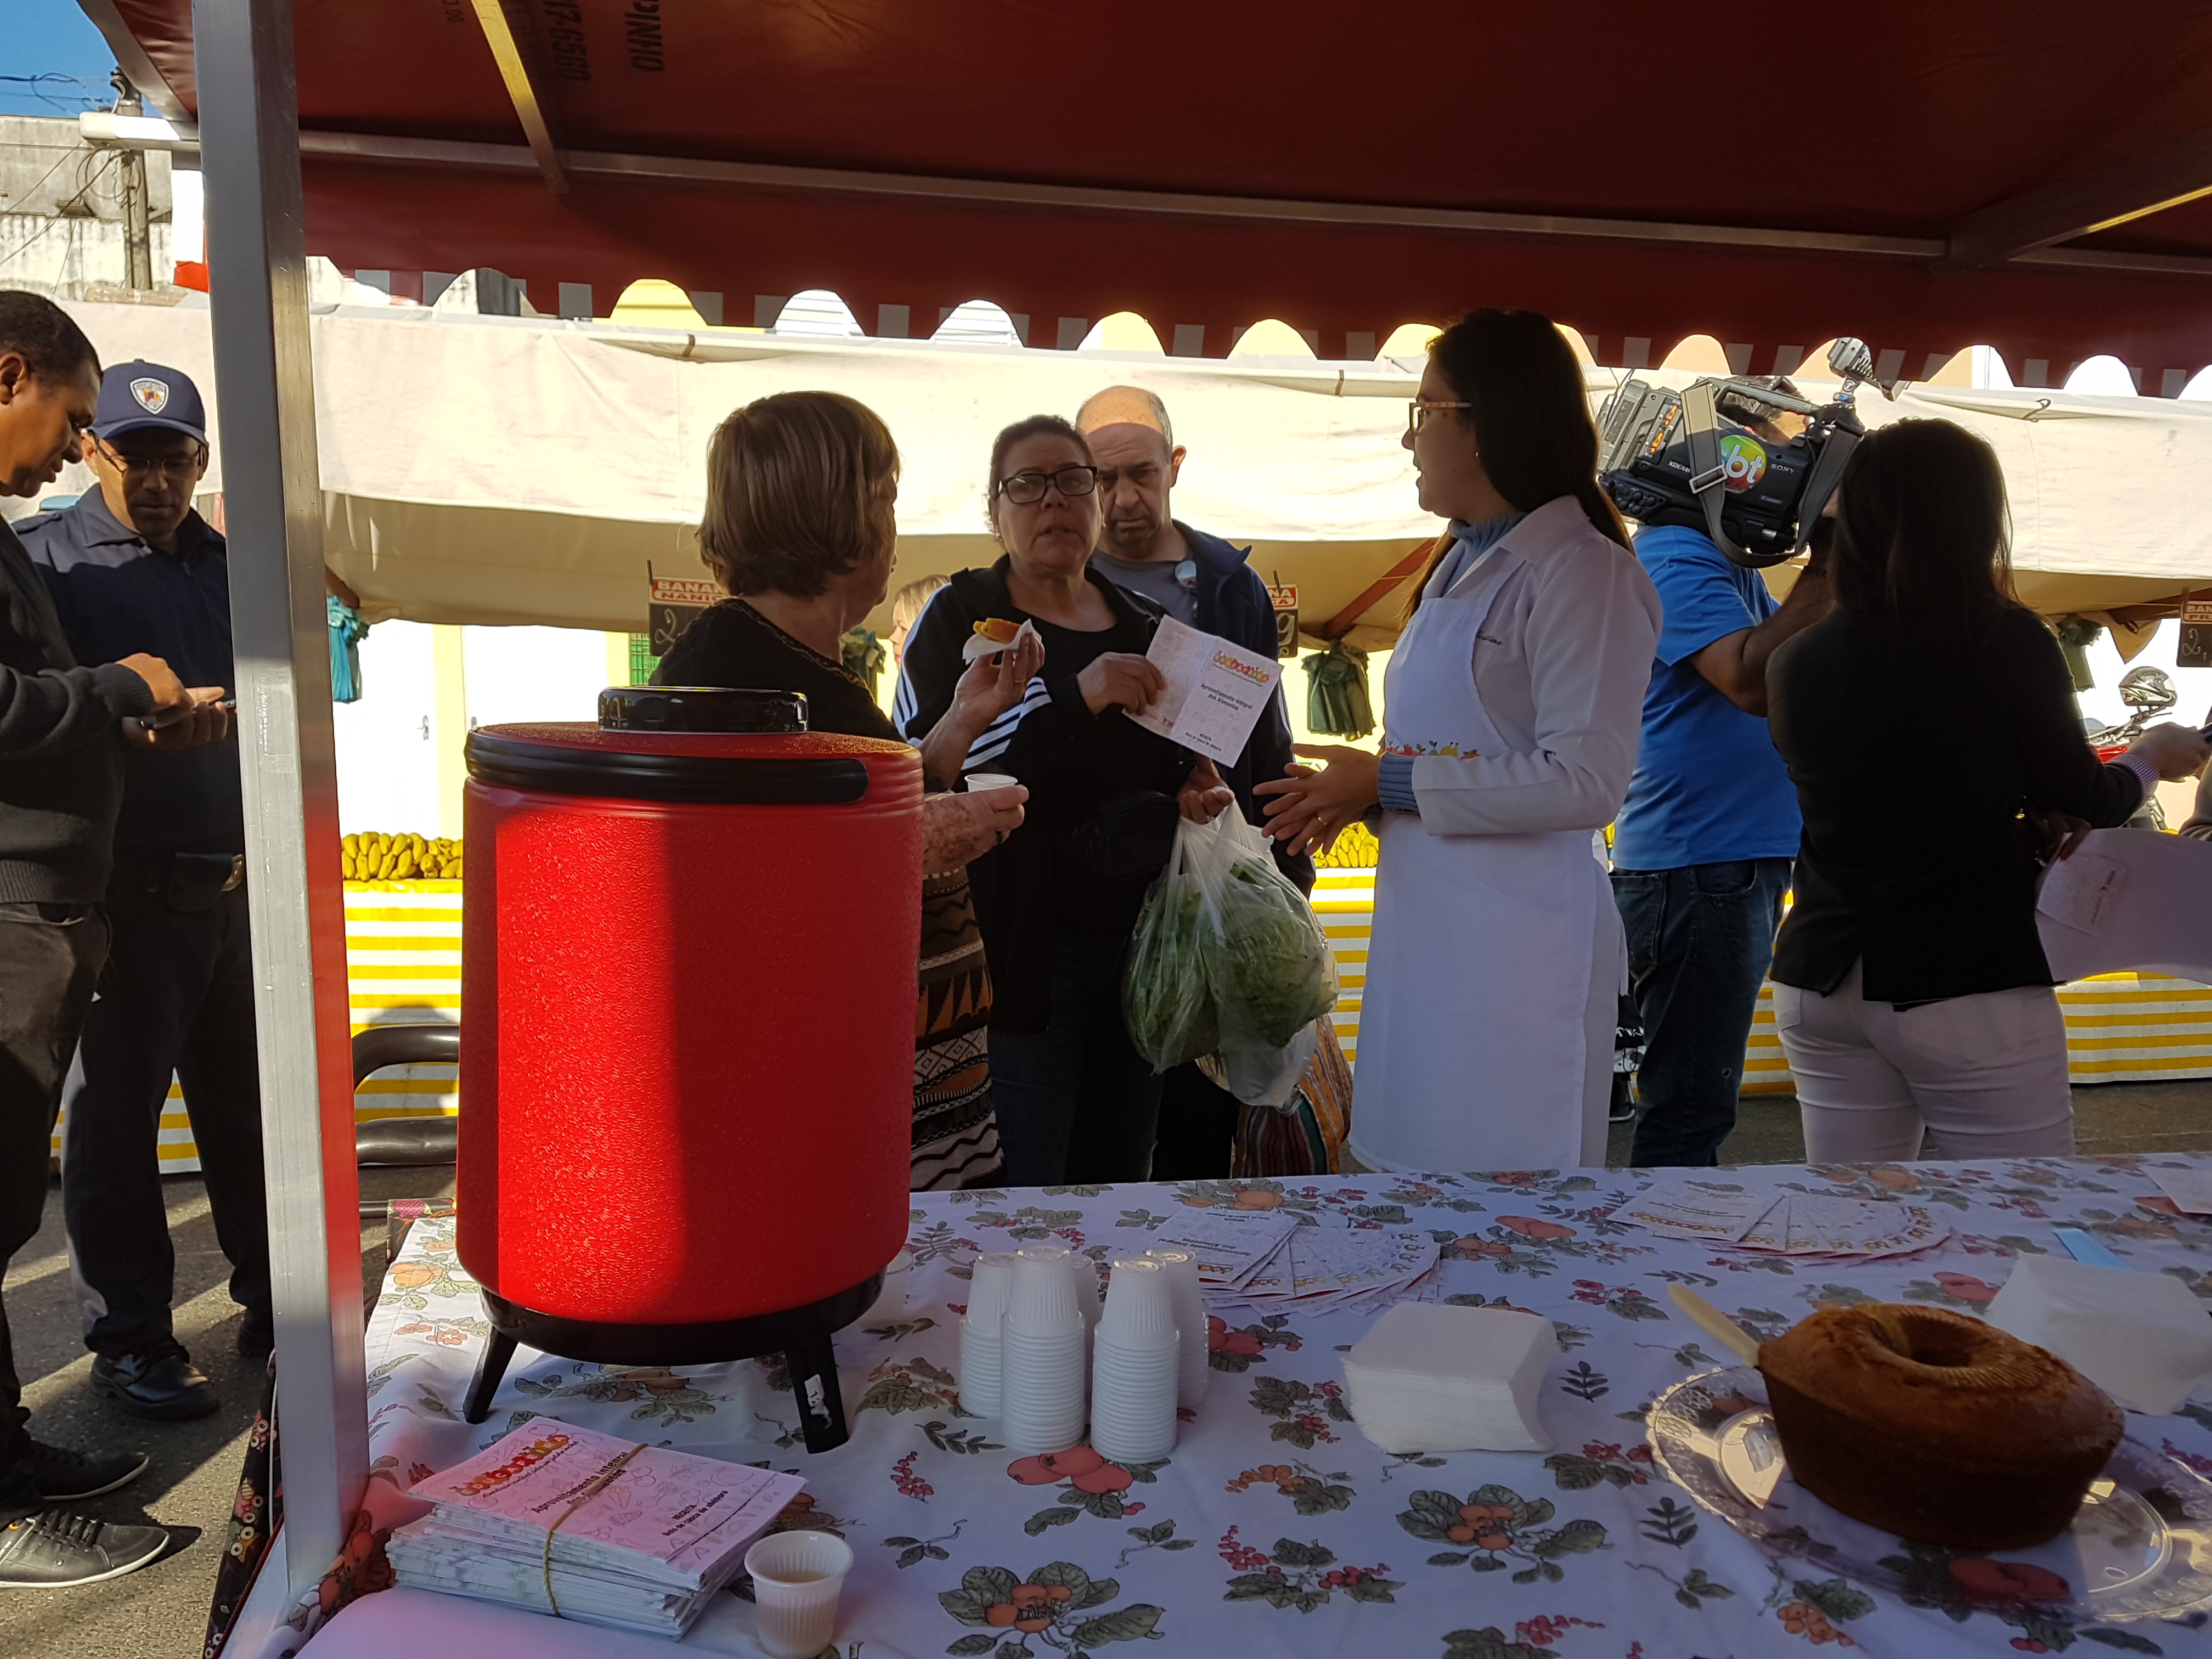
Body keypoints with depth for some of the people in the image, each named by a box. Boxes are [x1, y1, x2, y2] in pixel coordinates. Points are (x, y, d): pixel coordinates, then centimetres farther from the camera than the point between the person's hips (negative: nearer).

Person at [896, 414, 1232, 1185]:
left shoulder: (1146, 626, 15)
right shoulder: (961, 617, 0)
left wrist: (1199, 792, 5)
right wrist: (1074, 697, -23)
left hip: (1140, 941, 5)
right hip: (1024, 944, -5)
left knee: (1121, 1180, 14)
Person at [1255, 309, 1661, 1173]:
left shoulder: (1580, 569, -12)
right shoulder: (1462, 565, 17)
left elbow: (1585, 780, -19)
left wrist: (1391, 783, -15)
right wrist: (1358, 790, 6)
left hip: (1516, 949, -8)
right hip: (1424, 933, 9)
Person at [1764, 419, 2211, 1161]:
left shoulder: (1796, 663, 1)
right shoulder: (2005, 642, -10)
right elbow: (2081, 798, 1)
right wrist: (2152, 758, 21)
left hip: (1818, 981, 5)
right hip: (1968, 986, -4)